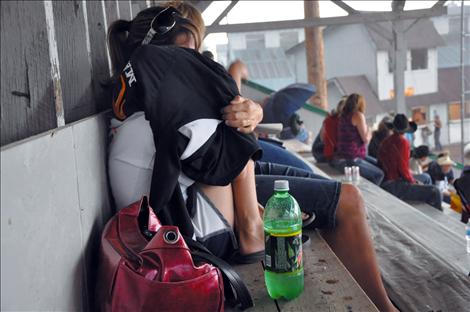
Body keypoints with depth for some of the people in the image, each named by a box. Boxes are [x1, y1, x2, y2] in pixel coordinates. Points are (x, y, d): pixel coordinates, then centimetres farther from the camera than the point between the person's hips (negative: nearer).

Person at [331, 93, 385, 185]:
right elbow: (366, 139, -7)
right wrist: (368, 130, 11)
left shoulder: (343, 115, 13)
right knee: (379, 174, 3)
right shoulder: (358, 115, -9)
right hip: (351, 160, -8)